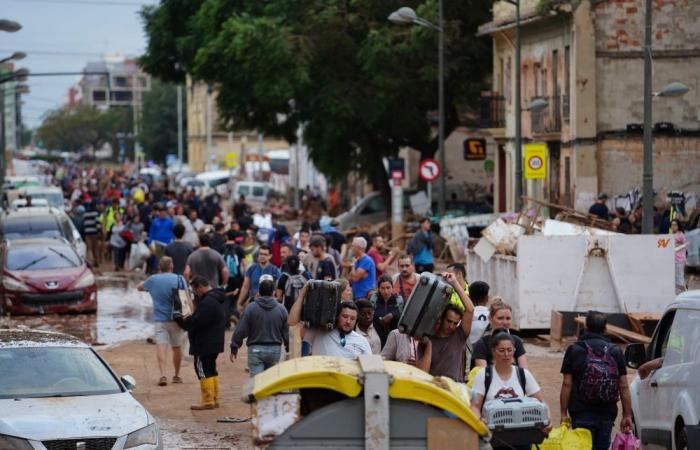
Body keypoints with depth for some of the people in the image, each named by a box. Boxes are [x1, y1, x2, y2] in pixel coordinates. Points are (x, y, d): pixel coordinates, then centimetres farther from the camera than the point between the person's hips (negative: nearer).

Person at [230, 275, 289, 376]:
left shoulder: (251, 308, -8)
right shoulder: (281, 309, -1)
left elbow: (240, 330, -6)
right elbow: (287, 332, 5)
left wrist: (234, 348, 4)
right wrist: (289, 348, 21)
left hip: (256, 349, -3)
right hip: (275, 350, 3)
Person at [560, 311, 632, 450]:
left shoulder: (574, 350, -1)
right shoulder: (615, 352, 7)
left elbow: (567, 385, -6)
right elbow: (624, 387, 3)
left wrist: (564, 414, -2)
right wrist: (627, 415, 6)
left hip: (582, 414, -3)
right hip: (607, 415, 3)